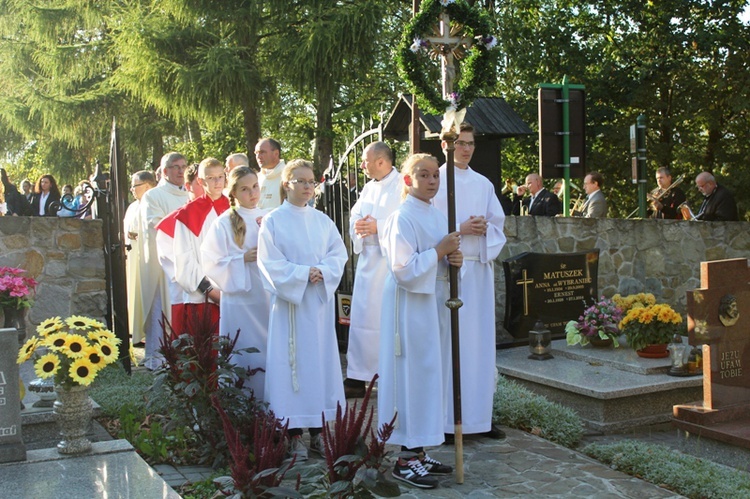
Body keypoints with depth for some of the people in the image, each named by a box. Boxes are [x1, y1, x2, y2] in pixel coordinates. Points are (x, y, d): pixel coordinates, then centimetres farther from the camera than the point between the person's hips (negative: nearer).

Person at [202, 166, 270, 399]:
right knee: (244, 357, -1)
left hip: (269, 297, 4)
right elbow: (211, 263, -5)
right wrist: (243, 259, -14)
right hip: (239, 299, -4)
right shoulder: (223, 224, -3)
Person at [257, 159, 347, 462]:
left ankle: (317, 432, 14)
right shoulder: (273, 221, -2)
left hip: (320, 302, 4)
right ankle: (294, 435, 5)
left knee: (321, 360, 6)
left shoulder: (322, 221, 10)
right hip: (289, 301, -4)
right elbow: (270, 263, -8)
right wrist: (303, 274, -14)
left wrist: (322, 272, -12)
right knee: (292, 363, -2)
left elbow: (339, 253, 5)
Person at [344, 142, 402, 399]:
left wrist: (378, 226, -20)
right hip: (368, 260, 8)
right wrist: (357, 225, -6)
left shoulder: (402, 185, -9)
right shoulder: (369, 188, 16)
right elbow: (354, 216, 17)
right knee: (361, 318, 8)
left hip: (392, 263, -8)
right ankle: (357, 378, 15)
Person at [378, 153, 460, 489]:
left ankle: (419, 451, 22)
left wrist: (452, 259, -2)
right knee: (411, 375, -4)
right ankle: (406, 460, 5)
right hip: (410, 306, -9)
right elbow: (404, 269, -20)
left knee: (427, 374, 12)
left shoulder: (436, 215, 12)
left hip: (432, 302, 9)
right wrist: (439, 251, -16)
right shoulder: (402, 217, -13)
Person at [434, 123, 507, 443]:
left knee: (481, 341, 6)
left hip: (480, 268, 5)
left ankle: (480, 416, 15)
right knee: (449, 342, -6)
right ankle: (447, 420, 2)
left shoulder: (483, 184, 15)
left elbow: (498, 224, 15)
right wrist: (460, 229, -15)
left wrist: (484, 229, -6)